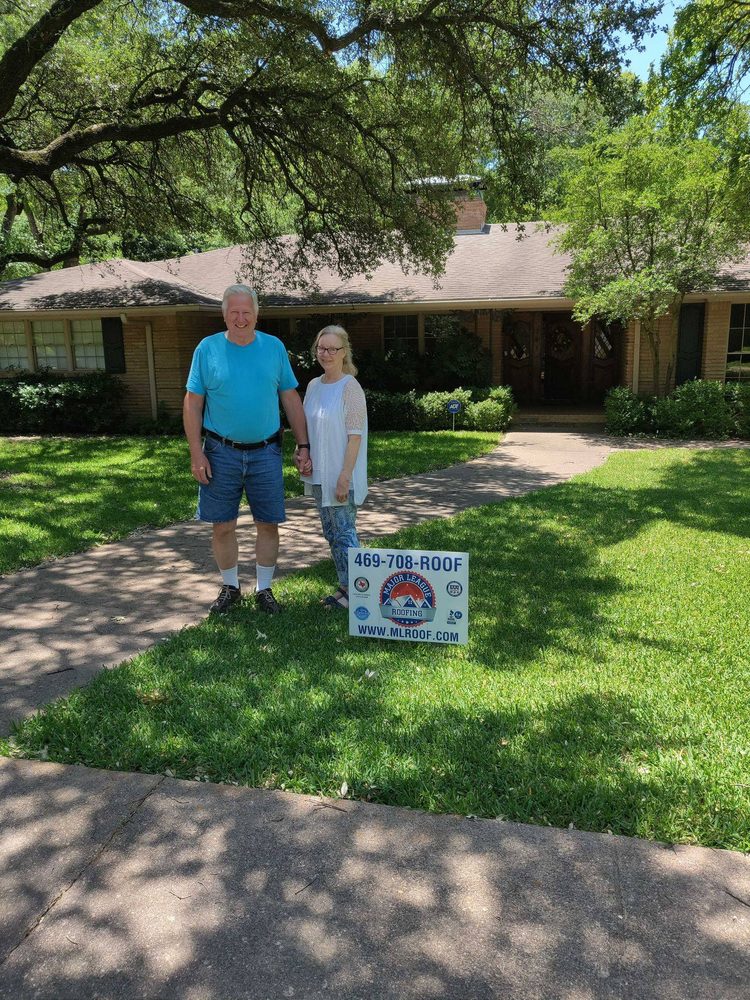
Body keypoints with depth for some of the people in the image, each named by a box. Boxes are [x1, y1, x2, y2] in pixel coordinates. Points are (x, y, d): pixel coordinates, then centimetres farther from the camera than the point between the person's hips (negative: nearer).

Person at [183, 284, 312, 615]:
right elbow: (193, 404, -1)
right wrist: (196, 453, -8)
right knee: (222, 525, 7)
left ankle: (264, 589, 23)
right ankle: (230, 588, 26)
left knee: (268, 524, 6)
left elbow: (291, 399, 6)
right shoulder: (208, 348, -1)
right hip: (221, 453, -1)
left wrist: (303, 446, 1)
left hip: (265, 452, 1)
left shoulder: (274, 347, 3)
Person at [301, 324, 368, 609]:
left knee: (344, 533, -3)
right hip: (320, 475, 8)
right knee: (331, 533, 14)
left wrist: (344, 476, -20)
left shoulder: (350, 387, -12)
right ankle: (344, 586, 25)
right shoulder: (314, 386, 9)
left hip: (341, 477, -8)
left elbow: (355, 436, -16)